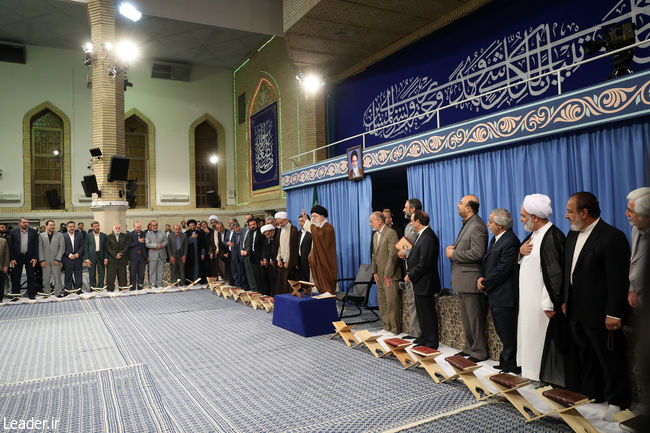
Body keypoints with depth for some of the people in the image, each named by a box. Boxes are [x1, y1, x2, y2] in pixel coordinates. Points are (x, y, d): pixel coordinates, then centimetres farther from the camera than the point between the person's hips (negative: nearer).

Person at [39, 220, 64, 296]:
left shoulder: (59, 235, 4)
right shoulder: (41, 235, 7)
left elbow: (62, 247, 0)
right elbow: (40, 248, 3)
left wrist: (58, 259, -8)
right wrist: (42, 260, -5)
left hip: (56, 261, -1)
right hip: (45, 261, 1)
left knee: (57, 278, 0)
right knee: (45, 278, 4)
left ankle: (58, 292, 7)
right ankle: (46, 292, 15)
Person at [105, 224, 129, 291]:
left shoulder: (125, 236, 10)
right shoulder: (109, 237, 6)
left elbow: (126, 247, 2)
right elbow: (108, 248, -1)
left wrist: (121, 254, -12)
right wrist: (115, 255, -10)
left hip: (122, 259, 1)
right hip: (112, 260, -1)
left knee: (122, 275, 4)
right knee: (111, 276, -2)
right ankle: (110, 289, 4)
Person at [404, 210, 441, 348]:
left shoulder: (428, 238, -22)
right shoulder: (422, 235, 12)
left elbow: (424, 263, -24)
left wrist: (410, 276, -15)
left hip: (425, 284, -11)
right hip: (419, 284, 11)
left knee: (427, 313, 0)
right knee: (422, 312, 20)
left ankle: (431, 343, 11)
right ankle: (424, 338, 32)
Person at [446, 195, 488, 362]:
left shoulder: (477, 227, -17)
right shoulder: (467, 224, 15)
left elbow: (477, 253, -25)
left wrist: (453, 254, -16)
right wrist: (454, 249, 4)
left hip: (470, 280, -10)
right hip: (462, 279, 10)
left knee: (475, 319, 0)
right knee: (466, 318, 18)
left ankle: (479, 352, 11)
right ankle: (469, 348, 29)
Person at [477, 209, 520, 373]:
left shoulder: (510, 242, -18)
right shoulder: (496, 239, 13)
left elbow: (502, 270, -21)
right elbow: (487, 261, 16)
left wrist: (485, 283, -11)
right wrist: (481, 277, -1)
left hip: (505, 297, -10)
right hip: (495, 296, 10)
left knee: (508, 333, 0)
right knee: (502, 331, 18)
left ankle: (511, 366, 10)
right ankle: (506, 361, 29)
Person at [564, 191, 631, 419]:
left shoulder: (613, 237, -16)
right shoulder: (573, 235, 10)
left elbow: (618, 280, -18)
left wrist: (614, 314, -19)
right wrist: (566, 300, 15)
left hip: (601, 315, -8)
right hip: (576, 313, 8)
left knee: (610, 360, 8)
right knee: (585, 357, 18)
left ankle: (617, 402, 23)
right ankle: (590, 394, 33)